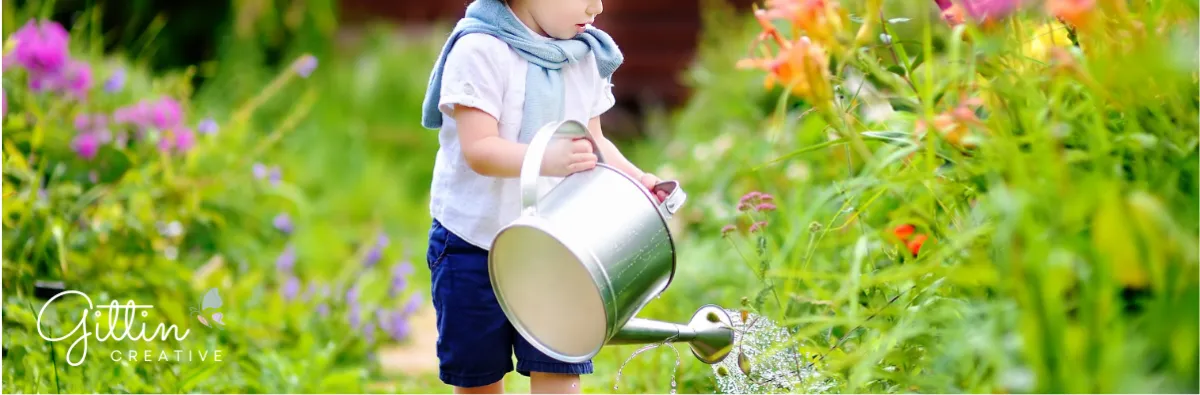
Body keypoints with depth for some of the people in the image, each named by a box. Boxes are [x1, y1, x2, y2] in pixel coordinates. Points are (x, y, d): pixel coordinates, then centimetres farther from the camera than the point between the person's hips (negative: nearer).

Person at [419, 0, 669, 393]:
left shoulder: (586, 55, 3)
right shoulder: (480, 51, -18)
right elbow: (478, 149, -27)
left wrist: (633, 177, -8)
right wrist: (550, 160, -44)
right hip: (475, 243, -4)